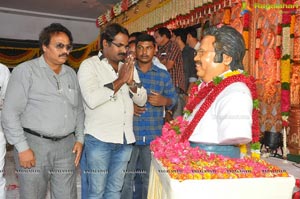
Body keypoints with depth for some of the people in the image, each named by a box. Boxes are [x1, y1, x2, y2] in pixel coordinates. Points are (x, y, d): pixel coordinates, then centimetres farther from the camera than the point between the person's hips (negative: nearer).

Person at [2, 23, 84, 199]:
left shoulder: (71, 73, 13)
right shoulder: (25, 70, -4)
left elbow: (79, 109, 17)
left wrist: (79, 139, 8)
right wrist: (22, 148, -11)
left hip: (67, 146, 4)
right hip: (34, 144, -4)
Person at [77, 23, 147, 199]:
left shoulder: (129, 66, 12)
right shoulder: (89, 65, -4)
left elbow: (142, 100, 8)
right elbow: (92, 100, -20)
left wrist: (131, 82, -10)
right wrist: (119, 81, -14)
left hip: (125, 139, 5)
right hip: (99, 139, -5)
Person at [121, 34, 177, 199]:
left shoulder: (163, 75, 7)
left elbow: (173, 98, 9)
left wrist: (164, 101, -12)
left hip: (154, 136, 1)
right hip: (129, 134, -1)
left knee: (150, 178, 14)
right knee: (126, 177, 10)